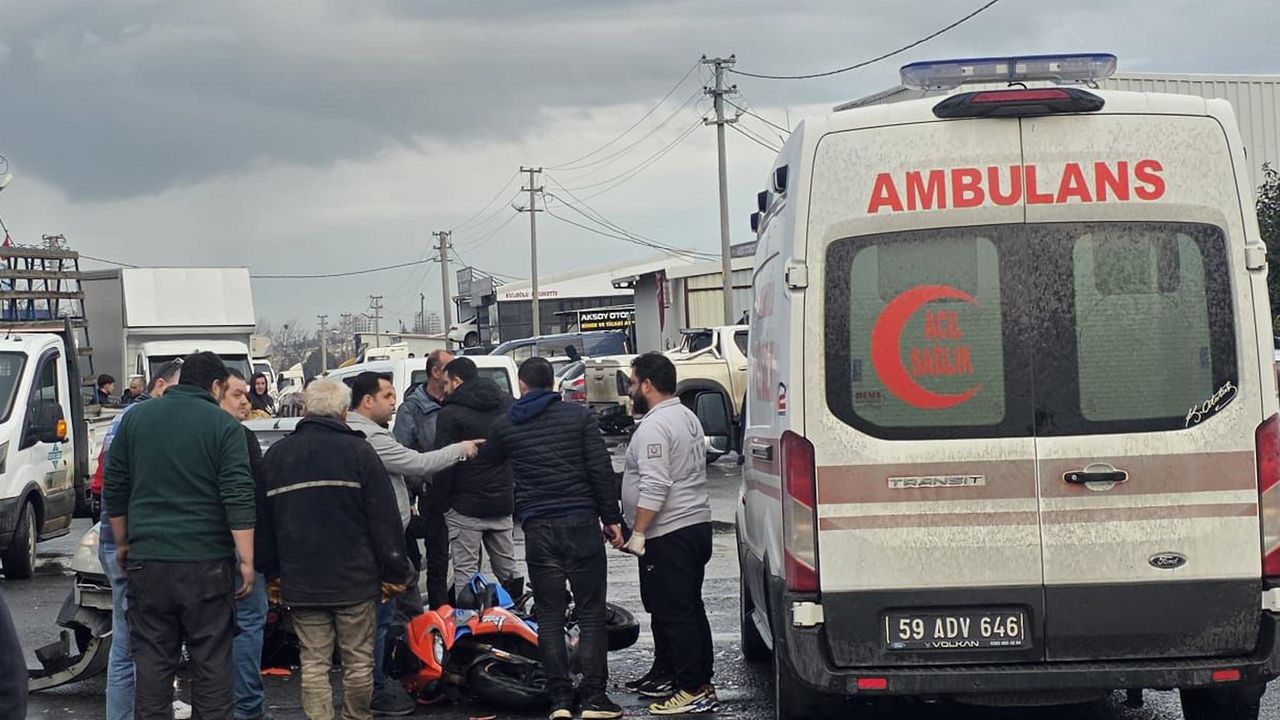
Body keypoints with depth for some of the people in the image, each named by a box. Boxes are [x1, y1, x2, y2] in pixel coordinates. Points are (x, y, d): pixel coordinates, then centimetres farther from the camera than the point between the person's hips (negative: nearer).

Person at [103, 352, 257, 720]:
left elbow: (114, 489, 12)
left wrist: (123, 544, 21)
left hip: (147, 560, 3)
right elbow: (239, 498, -9)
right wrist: (246, 561, -8)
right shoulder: (223, 426, -3)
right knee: (211, 661, 4)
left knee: (151, 659, 6)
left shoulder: (136, 418, 8)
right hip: (206, 561, -3)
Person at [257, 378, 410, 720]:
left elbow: (263, 518, 13)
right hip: (355, 579, -3)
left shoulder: (276, 454, 7)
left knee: (314, 664, 4)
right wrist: (394, 571, 1)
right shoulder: (358, 451, -5)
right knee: (358, 661, 7)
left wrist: (273, 570, 22)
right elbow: (384, 516, -6)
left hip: (301, 581, 3)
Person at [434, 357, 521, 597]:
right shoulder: (507, 404, 7)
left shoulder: (450, 414, -12)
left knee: (465, 573, -1)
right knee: (508, 569, 15)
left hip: (465, 507, -6)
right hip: (503, 503, 6)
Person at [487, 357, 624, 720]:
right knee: (590, 612, 3)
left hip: (538, 529, 1)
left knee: (549, 617, 7)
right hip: (581, 523, -1)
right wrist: (611, 517, 1)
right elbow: (601, 469, -4)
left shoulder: (505, 426, 7)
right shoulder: (579, 416, 1)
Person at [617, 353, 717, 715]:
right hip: (697, 524, 11)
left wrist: (637, 533, -20)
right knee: (689, 609, 14)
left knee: (673, 613, -8)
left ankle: (695, 690, -9)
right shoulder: (688, 417, 17)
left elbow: (654, 487, -24)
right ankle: (667, 674, 23)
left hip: (669, 535, -11)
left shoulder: (654, 426, -16)